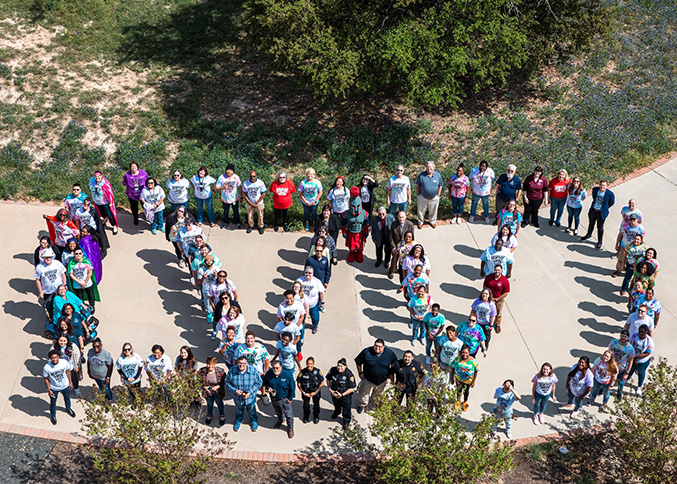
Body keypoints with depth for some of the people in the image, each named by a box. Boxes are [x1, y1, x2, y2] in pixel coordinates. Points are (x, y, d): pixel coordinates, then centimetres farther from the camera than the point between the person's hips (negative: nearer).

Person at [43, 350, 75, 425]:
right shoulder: (46, 367, -32)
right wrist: (49, 390, -10)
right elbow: (46, 379, -16)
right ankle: (53, 415, 52)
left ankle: (68, 409, 62)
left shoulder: (64, 362, -26)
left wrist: (70, 382, 3)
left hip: (65, 386, 2)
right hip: (54, 388, -2)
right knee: (53, 402, 21)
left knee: (67, 398, 29)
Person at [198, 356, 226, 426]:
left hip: (218, 392, -1)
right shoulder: (202, 371, -22)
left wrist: (217, 386, -24)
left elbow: (224, 381, -11)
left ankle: (222, 416, 53)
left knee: (219, 403, 24)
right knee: (209, 404, 28)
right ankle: (209, 416, 58)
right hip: (208, 392, 1)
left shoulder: (220, 371, -25)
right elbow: (199, 381, -6)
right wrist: (204, 387, -21)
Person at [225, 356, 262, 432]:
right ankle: (238, 421, 61)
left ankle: (254, 421, 57)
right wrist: (234, 390, -24)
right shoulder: (232, 371, -21)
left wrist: (250, 392, -23)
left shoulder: (253, 370, -25)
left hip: (250, 397, -1)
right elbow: (227, 382, -8)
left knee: (251, 410, 27)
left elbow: (259, 383, -14)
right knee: (239, 410, 29)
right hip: (238, 397, 1)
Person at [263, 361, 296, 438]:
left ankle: (290, 428, 39)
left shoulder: (288, 374, -28)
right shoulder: (269, 373, -20)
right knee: (278, 412, 31)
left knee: (288, 415, 13)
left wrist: (290, 398, -9)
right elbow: (264, 381, 2)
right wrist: (268, 387, -17)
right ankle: (280, 420, 63)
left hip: (284, 399, -3)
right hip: (274, 398, 3)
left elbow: (292, 388, -15)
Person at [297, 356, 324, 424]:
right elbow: (298, 383, -6)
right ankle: (306, 417, 40)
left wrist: (315, 392, -13)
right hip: (305, 391, 0)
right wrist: (304, 393, -10)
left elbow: (322, 383, -9)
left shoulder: (317, 371, -18)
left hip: (315, 391, 0)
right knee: (306, 405, 11)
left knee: (316, 405, 11)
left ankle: (316, 417, 39)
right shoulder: (302, 372, -18)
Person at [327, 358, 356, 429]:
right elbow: (328, 379, -2)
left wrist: (342, 395, -25)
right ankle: (336, 413, 67)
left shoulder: (349, 374, -32)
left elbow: (352, 388, -25)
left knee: (346, 410, 20)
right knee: (336, 405, 34)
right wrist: (330, 389, -11)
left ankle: (346, 421, 49)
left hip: (346, 396, -4)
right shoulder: (333, 370, -22)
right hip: (334, 393, 4)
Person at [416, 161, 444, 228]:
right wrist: (418, 195, -2)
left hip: (434, 198, 1)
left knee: (433, 211, 19)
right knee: (421, 211, 14)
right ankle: (420, 222, 38)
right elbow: (418, 185, -2)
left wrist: (438, 195, 1)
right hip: (423, 198, -1)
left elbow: (440, 185, 4)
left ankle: (432, 221, 44)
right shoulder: (422, 175, -12)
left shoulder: (438, 175, -8)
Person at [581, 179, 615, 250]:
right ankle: (588, 235, 53)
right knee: (591, 223, 26)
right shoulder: (595, 189, -10)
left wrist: (605, 208, 4)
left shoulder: (610, 194, -21)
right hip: (593, 210, 4)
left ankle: (599, 242, 23)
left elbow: (612, 202, -3)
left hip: (601, 213, -4)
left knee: (600, 227, 8)